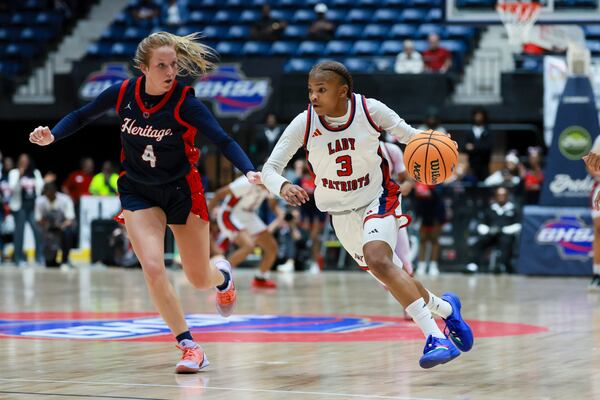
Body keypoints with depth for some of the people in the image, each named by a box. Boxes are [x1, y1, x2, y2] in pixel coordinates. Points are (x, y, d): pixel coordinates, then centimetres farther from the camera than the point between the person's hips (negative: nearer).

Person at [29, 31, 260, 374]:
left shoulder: (185, 102, -20)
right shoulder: (122, 93, -11)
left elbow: (223, 140, -27)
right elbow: (82, 116, 5)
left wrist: (250, 171, -44)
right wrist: (52, 136, -11)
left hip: (182, 191, -2)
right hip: (138, 193, 2)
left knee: (199, 279, 9)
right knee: (153, 268, -20)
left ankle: (222, 275, 49)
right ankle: (190, 347, -9)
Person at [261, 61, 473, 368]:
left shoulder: (370, 110, -19)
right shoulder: (304, 124, -17)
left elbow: (407, 134, -2)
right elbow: (269, 168, -15)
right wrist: (283, 187, -39)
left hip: (377, 201, -3)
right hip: (341, 214, 3)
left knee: (378, 261, -31)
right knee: (394, 280, 10)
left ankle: (436, 337, -31)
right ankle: (445, 308, 39)